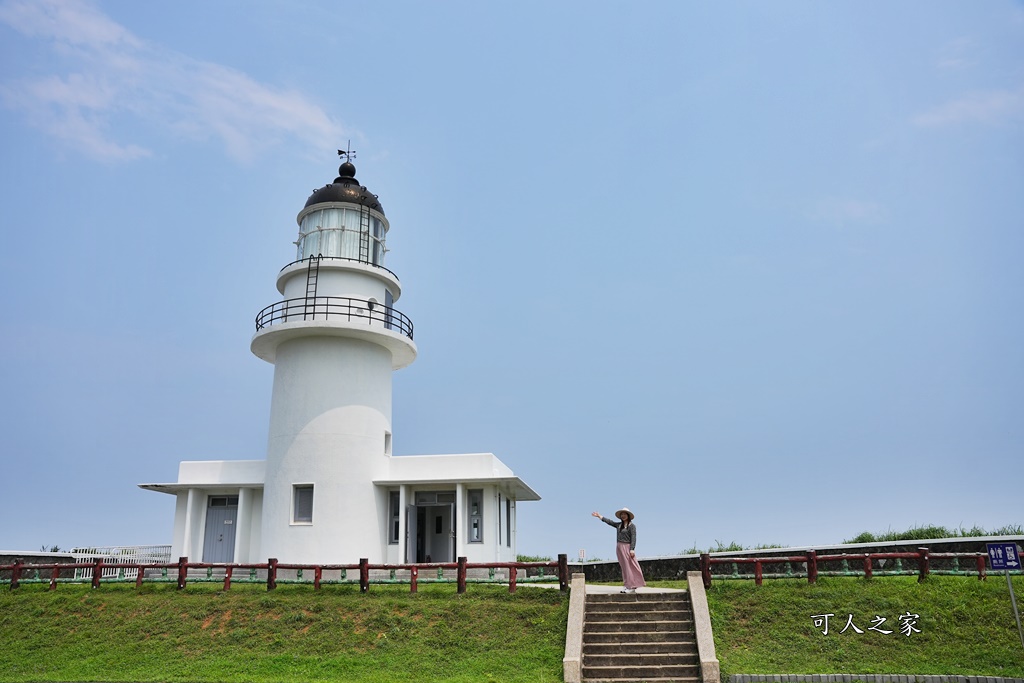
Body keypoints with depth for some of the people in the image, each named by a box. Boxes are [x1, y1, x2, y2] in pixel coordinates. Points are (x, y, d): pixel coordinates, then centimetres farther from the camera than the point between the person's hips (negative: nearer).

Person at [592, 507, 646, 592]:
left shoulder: (632, 526, -5)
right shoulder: (619, 525, 14)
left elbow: (633, 538, -11)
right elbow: (609, 521, 22)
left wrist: (632, 549, -19)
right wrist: (599, 516, 23)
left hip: (627, 547, -7)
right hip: (619, 547, 7)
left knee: (630, 567, -7)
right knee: (624, 567, 8)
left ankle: (632, 587, -6)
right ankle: (627, 586, 11)